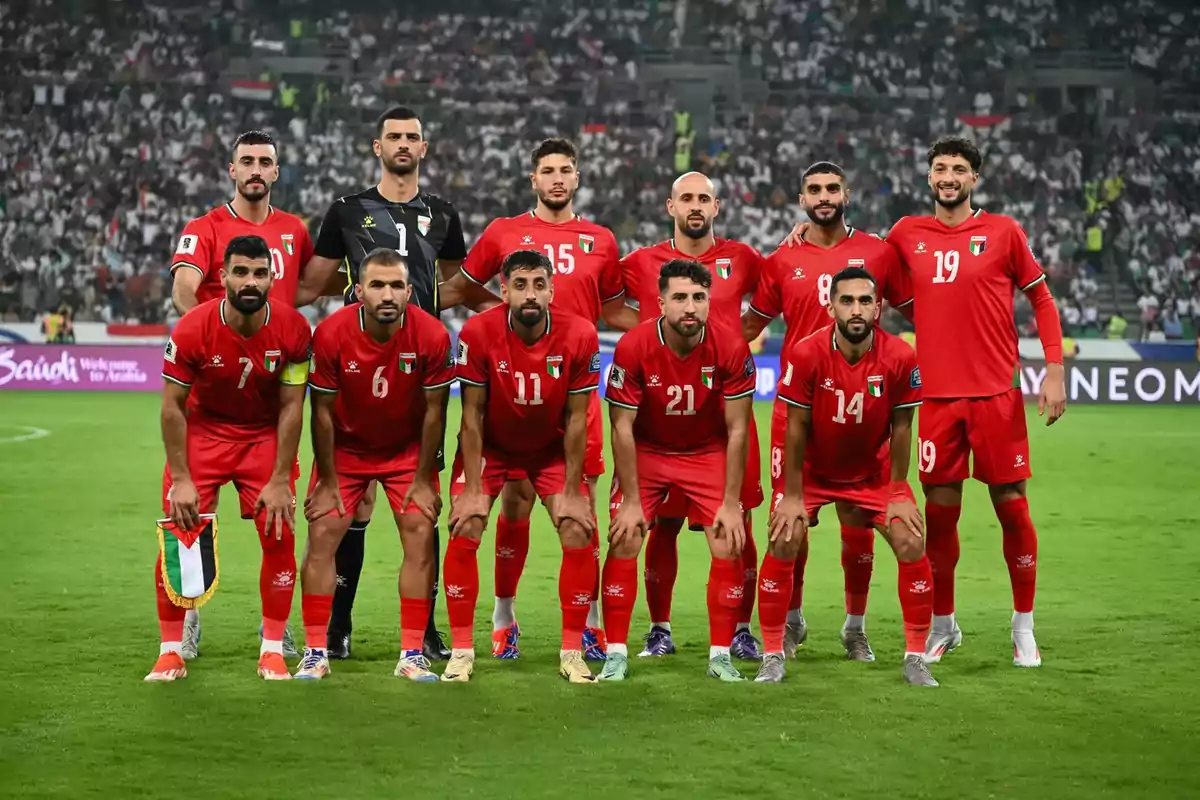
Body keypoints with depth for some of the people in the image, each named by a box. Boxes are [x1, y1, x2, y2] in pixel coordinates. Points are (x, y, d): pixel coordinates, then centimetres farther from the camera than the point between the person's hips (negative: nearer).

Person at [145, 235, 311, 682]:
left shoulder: (293, 329, -19)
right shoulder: (192, 329, -22)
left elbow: (291, 407, -12)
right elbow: (172, 406, -14)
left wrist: (280, 481, -14)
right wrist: (181, 478, -16)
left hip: (265, 437, 1)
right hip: (202, 432, -1)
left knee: (280, 537, -7)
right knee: (178, 539, -8)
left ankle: (273, 650, 6)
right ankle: (171, 651, 5)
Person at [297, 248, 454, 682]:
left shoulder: (432, 336, -24)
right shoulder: (331, 334, -25)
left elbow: (433, 412, -13)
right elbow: (322, 411, -14)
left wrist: (424, 480, -9)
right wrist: (327, 481, -10)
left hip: (407, 448, 0)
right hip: (345, 447, 0)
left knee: (421, 537, -8)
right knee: (322, 536, -8)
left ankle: (412, 654, 0)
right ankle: (316, 652, 1)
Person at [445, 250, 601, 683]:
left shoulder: (579, 335, -23)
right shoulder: (478, 333, -25)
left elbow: (575, 419, -14)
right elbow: (472, 415, -17)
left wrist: (572, 492, -13)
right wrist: (473, 490, -17)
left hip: (553, 448, 1)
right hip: (491, 446, -1)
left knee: (579, 536, -10)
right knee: (464, 533, -14)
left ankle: (572, 652, 4)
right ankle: (461, 650, -2)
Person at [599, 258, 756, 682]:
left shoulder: (731, 350, -21)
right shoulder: (633, 347, -23)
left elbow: (737, 431, -13)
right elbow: (623, 428, -16)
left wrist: (731, 503, -13)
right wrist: (631, 500, -16)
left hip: (708, 453, 1)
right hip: (646, 452, -1)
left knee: (729, 547, -8)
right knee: (624, 543, -11)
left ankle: (720, 655, 6)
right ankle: (616, 653, 1)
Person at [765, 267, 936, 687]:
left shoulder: (900, 357, -21)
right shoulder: (805, 354, -24)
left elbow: (901, 427, -10)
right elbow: (796, 428, -15)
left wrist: (898, 493, -7)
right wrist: (793, 495, -12)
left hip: (874, 471, 1)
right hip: (813, 470, -1)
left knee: (913, 545, -10)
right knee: (783, 543, -15)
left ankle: (916, 658, 4)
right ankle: (772, 656, -1)